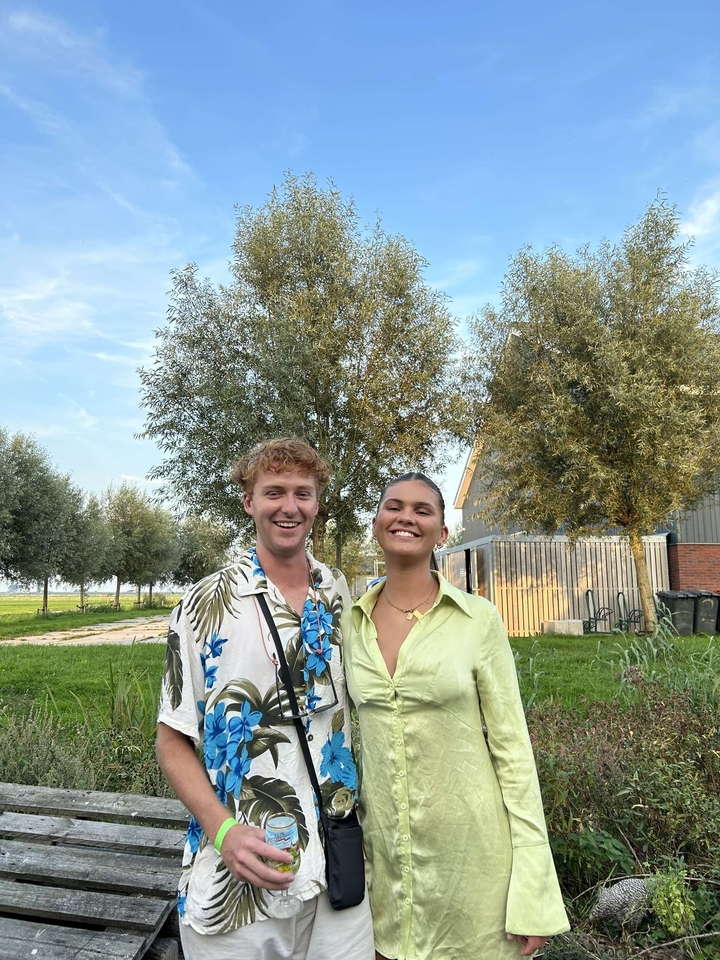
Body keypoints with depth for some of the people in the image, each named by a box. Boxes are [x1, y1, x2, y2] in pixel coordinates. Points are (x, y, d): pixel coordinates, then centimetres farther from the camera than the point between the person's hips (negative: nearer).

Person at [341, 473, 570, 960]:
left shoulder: (478, 618, -10)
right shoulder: (353, 622, 0)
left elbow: (512, 746, -8)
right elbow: (352, 736, 8)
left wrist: (533, 890, -10)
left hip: (468, 846, -3)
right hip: (384, 848, 3)